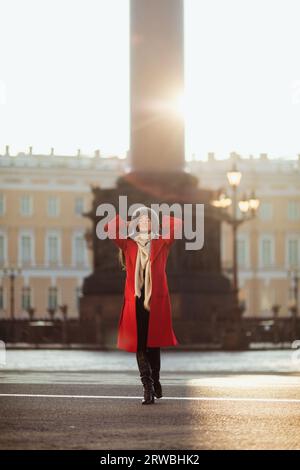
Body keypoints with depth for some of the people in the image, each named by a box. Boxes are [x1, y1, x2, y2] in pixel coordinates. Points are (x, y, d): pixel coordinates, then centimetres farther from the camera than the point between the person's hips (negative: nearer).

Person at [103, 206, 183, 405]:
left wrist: (157, 222, 11)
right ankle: (148, 388, -5)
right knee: (140, 345, -4)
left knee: (154, 343, 4)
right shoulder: (128, 244, 9)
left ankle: (155, 382, 23)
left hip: (156, 300, 0)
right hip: (135, 300, 0)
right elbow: (109, 227, -1)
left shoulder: (161, 243, 8)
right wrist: (129, 224, 13)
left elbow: (178, 224, -3)